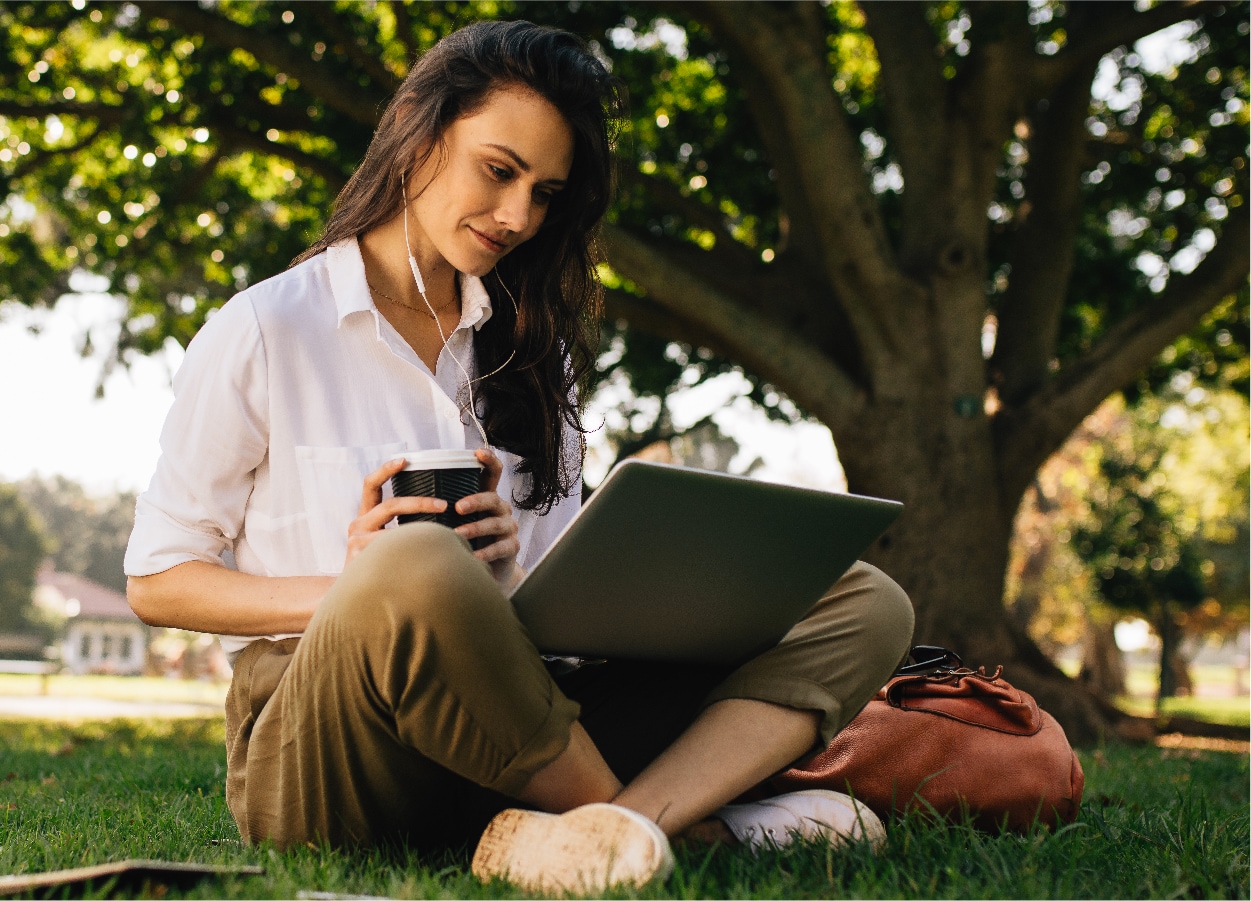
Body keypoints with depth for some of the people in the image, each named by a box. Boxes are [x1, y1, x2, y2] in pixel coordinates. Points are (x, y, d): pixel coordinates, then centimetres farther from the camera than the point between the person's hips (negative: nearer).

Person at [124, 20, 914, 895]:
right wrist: (353, 591, -15)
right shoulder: (262, 333, 3)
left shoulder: (529, 351, 18)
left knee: (863, 604, -11)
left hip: (513, 737, 5)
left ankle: (589, 828, -36)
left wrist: (507, 571, -9)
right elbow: (156, 583, 2)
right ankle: (697, 819, -20)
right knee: (417, 570, -41)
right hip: (315, 749, -5)